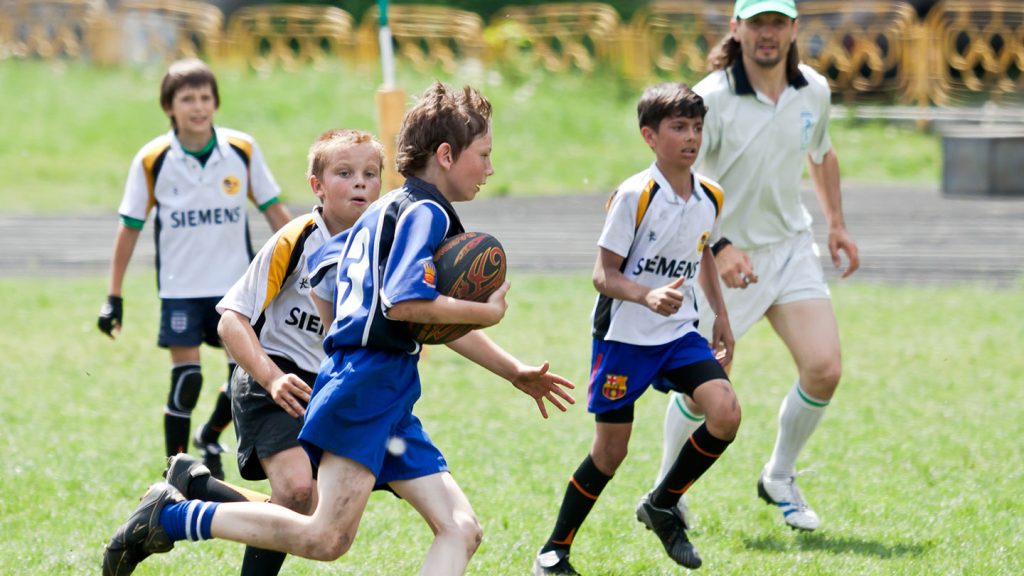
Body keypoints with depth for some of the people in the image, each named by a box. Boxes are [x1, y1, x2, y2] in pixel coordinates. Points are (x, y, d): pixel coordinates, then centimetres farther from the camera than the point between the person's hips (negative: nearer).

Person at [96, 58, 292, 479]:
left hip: (236, 285, 2)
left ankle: (210, 439, 29)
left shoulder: (242, 150, -4)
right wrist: (114, 296, -1)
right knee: (186, 381, -6)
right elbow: (130, 227, 0)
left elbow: (273, 209, 6)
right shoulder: (152, 160, -7)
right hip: (180, 289, -2)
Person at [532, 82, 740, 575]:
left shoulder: (710, 197, 1)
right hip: (624, 336, -5)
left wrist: (720, 315, 21)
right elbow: (603, 275, -18)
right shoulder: (634, 196, -17)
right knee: (610, 451, 0)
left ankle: (662, 506, 6)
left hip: (679, 334, 5)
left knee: (726, 412, -16)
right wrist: (649, 297, -34)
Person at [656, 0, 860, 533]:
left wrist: (836, 223, 15)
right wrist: (717, 246, -31)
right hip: (722, 256, -4)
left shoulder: (814, 91, -2)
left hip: (791, 248, 4)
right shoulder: (711, 99, -20)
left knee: (824, 369, -10)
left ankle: (779, 478, 14)